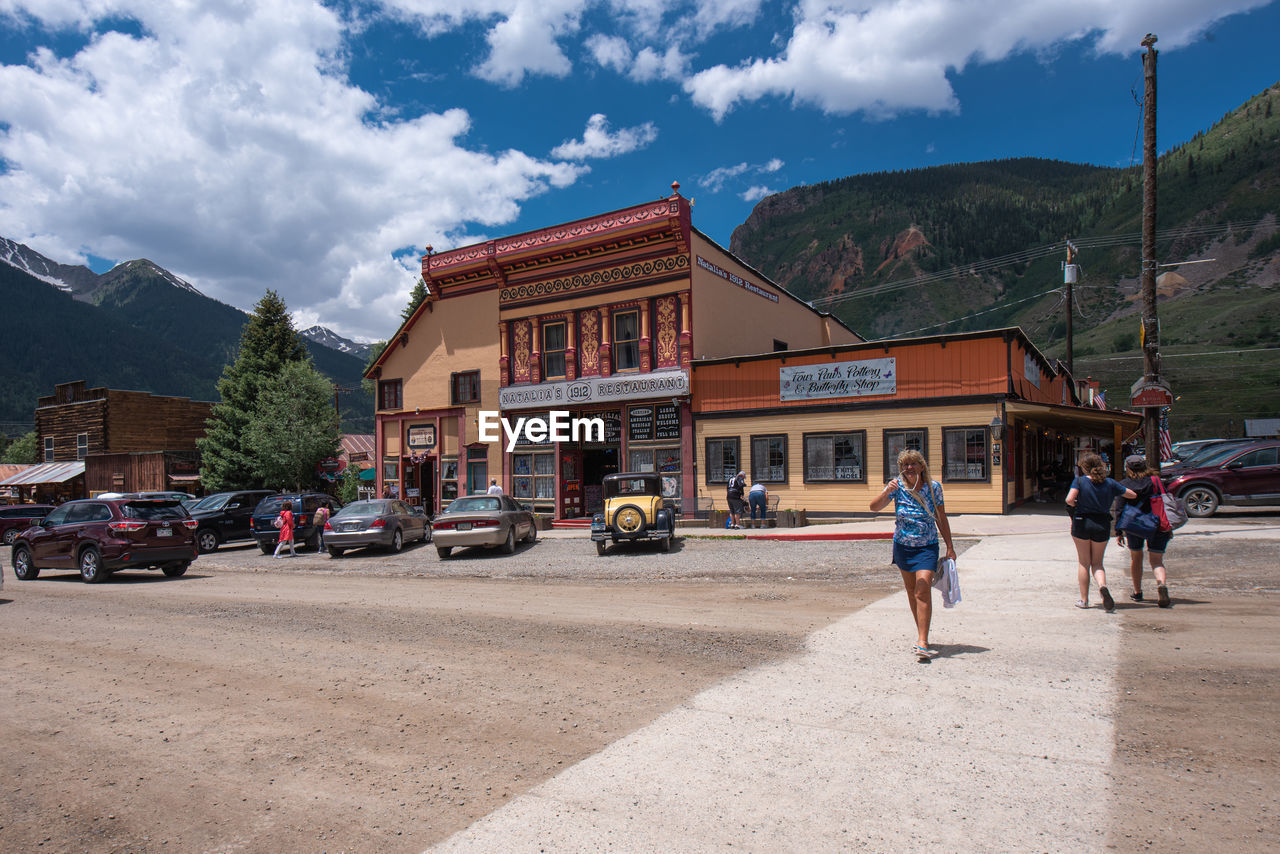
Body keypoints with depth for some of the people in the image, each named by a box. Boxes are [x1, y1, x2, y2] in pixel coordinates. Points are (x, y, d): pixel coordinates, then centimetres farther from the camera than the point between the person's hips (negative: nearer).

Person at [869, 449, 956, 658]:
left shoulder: (934, 487, -6)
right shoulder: (897, 486, -7)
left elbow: (941, 518, 3)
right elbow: (874, 507, -16)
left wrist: (950, 547, 4)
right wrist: (886, 492, -34)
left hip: (927, 547, -2)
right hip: (902, 546, 2)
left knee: (923, 591, -15)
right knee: (912, 592, 13)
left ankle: (922, 642, -16)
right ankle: (921, 633, 30)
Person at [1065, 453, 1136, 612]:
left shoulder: (1079, 481, -7)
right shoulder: (1110, 483, 2)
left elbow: (1069, 500, -21)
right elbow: (1133, 495, 10)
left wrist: (1076, 505, 1)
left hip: (1082, 523, -2)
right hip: (1102, 525, 2)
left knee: (1084, 563, 10)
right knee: (1097, 563, 13)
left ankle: (1084, 599, 14)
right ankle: (1102, 586, -17)